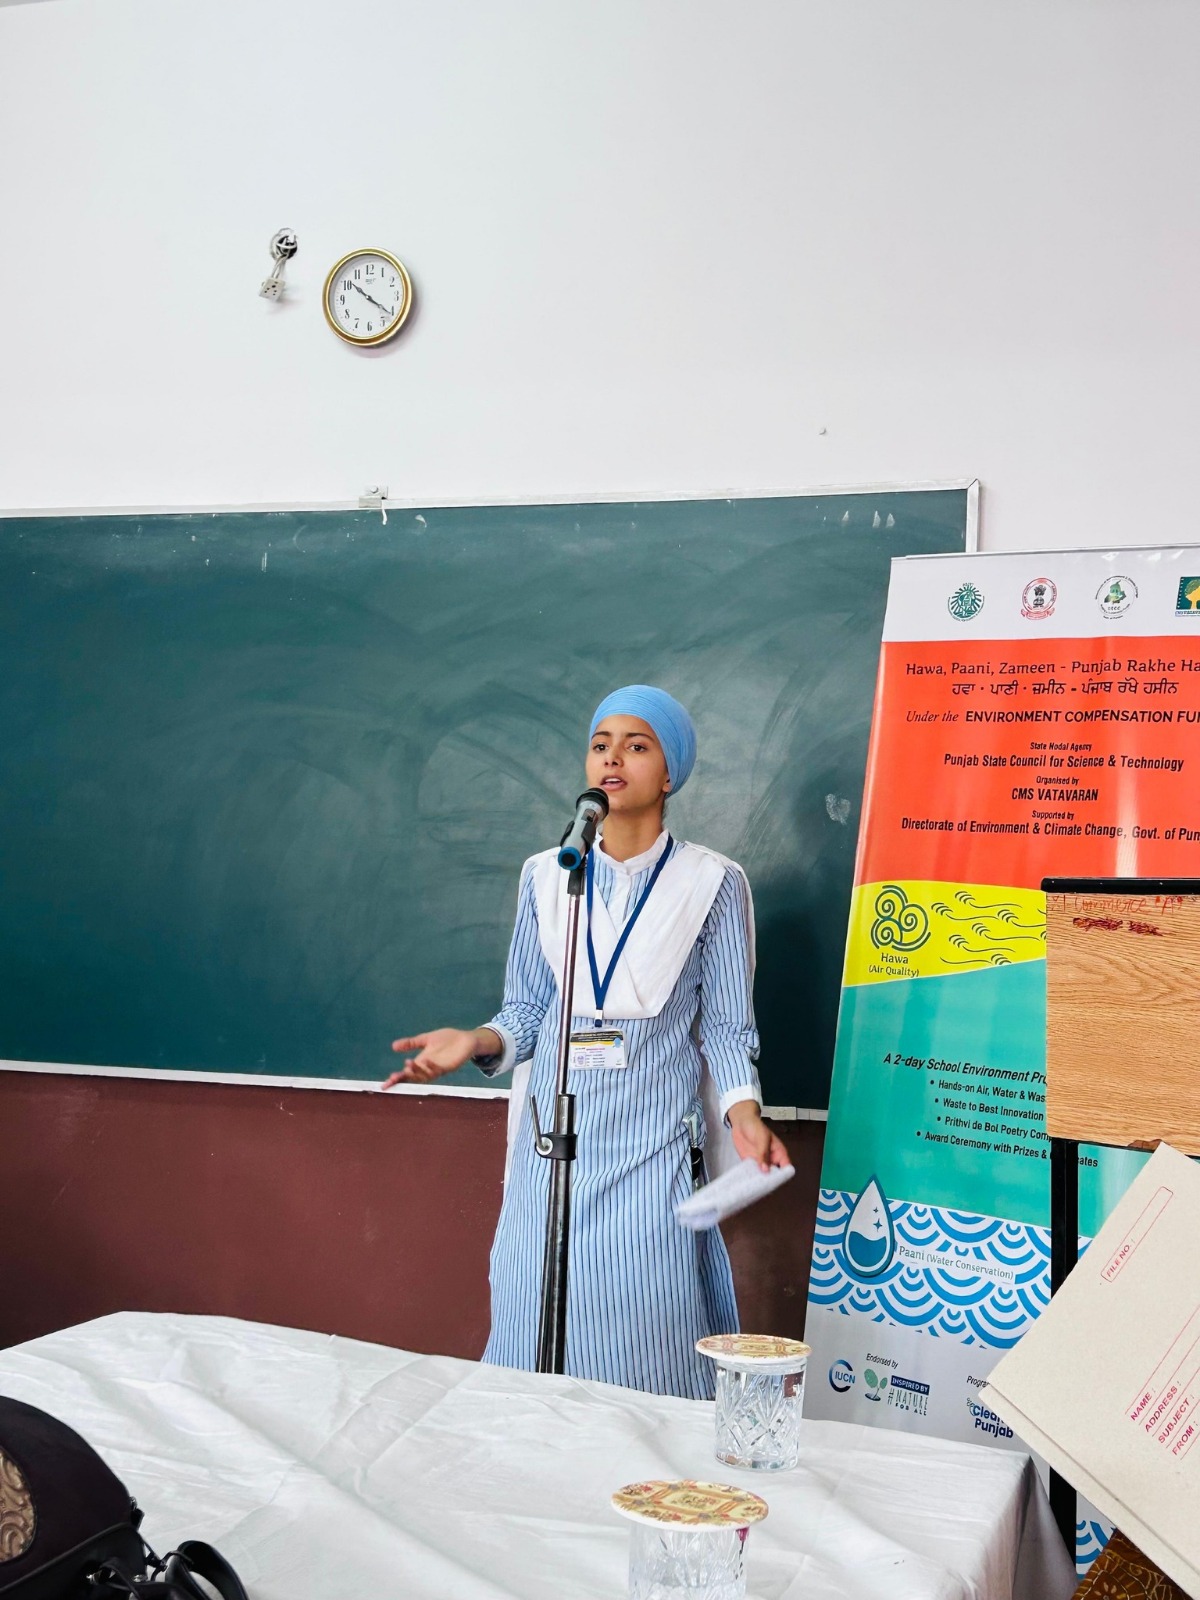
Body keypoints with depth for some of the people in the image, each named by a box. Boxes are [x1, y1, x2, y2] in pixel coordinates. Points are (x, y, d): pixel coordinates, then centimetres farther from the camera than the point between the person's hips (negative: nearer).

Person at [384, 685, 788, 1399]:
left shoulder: (713, 883, 1)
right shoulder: (546, 876, 8)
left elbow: (727, 1026, 3)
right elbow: (526, 1013, 12)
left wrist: (745, 1115, -13)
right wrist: (477, 1042, -9)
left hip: (652, 1147, -3)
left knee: (645, 1336, -5)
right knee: (539, 1328, 3)